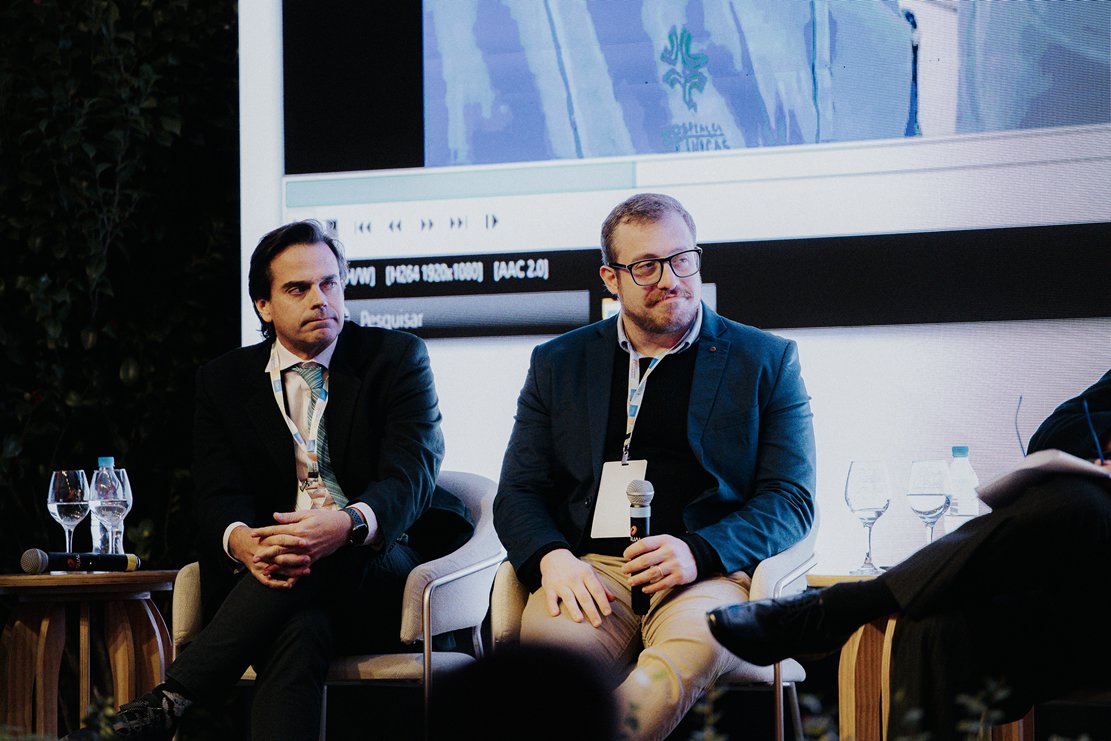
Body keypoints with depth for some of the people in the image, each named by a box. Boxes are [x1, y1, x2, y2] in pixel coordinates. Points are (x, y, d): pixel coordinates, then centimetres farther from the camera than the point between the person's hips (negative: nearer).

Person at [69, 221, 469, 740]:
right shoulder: (224, 381, 14)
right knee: (300, 629, -37)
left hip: (380, 568, -1)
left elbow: (410, 477, -8)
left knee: (313, 559, -36)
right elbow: (219, 497, 2)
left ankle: (174, 698, -38)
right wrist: (241, 541, -26)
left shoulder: (398, 359, 6)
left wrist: (348, 525, -33)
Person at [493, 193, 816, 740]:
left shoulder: (765, 361, 14)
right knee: (547, 639, -35)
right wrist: (551, 557, -8)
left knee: (697, 641, -38)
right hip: (590, 571, 1)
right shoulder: (557, 363, 20)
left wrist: (698, 552, -12)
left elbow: (791, 499, 7)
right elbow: (518, 494, 17)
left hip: (709, 572, -1)